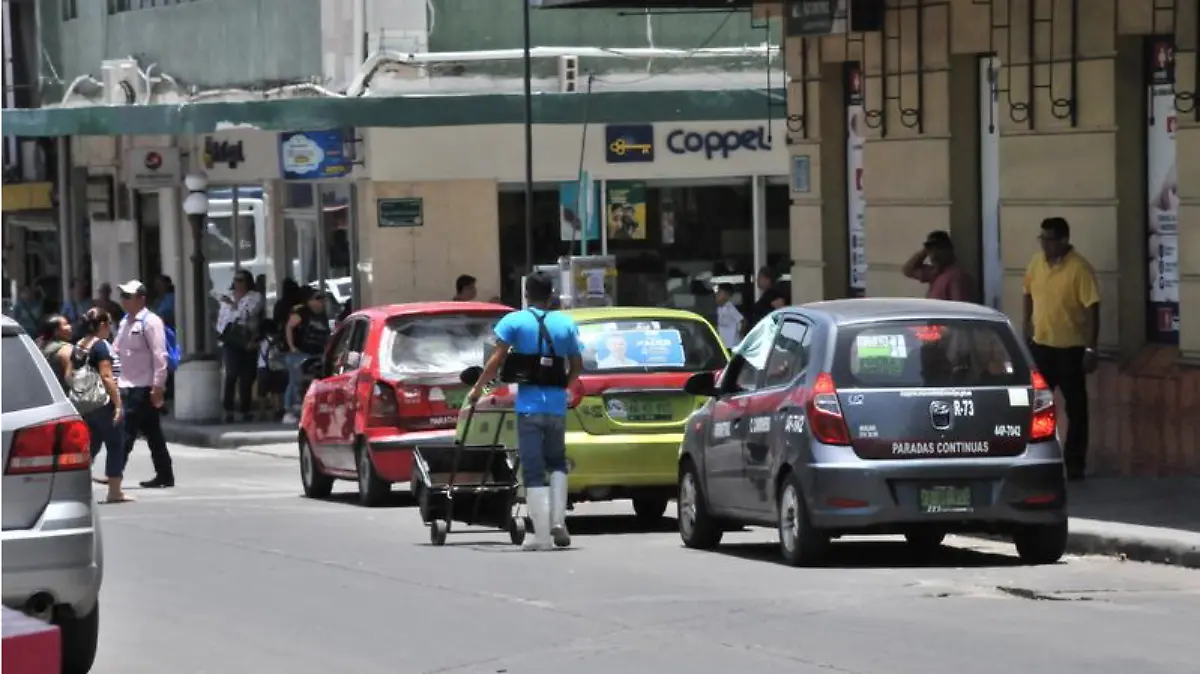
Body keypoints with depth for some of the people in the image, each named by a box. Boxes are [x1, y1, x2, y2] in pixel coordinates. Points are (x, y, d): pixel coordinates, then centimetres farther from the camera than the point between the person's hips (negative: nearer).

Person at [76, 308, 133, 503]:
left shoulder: (79, 346, 10)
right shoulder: (101, 346, -12)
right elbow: (106, 376, -19)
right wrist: (118, 404, -19)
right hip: (104, 404, -7)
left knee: (91, 446, 14)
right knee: (115, 446, 3)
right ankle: (115, 491, 6)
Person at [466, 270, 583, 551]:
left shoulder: (514, 322, -2)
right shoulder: (566, 324, 8)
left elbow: (496, 361, -9)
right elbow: (577, 366, 11)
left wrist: (477, 389, 0)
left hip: (529, 405, -3)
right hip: (557, 405, 3)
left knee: (533, 471, -1)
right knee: (557, 462, 22)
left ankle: (541, 534, -6)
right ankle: (558, 521, 9)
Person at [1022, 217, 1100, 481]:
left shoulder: (1079, 268, -17)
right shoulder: (1036, 263, 2)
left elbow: (1092, 309, -16)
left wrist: (1090, 349, -18)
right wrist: (1027, 330, 14)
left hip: (1070, 348, -6)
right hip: (1041, 345, 6)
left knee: (1075, 407, 3)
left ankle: (1074, 463, 10)